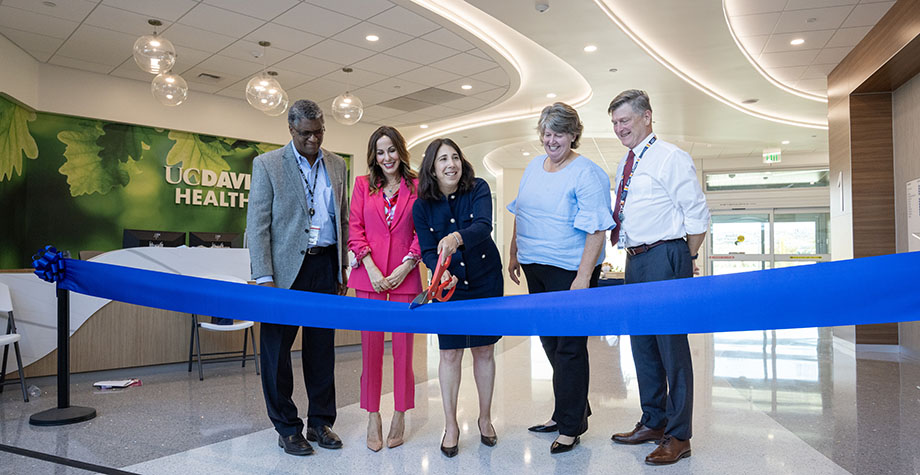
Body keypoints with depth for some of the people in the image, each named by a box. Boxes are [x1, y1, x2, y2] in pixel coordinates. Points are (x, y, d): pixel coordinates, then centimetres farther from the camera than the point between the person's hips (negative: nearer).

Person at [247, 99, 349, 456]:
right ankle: (287, 428, 19)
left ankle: (320, 422, 23)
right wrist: (264, 277, -12)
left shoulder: (336, 165, 11)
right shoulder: (267, 164, 0)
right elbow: (257, 225, -5)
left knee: (322, 347, 10)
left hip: (325, 267, 3)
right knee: (277, 349, 4)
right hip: (286, 269, -3)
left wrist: (342, 269, 10)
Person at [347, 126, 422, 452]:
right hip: (369, 275, 1)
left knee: (403, 346, 4)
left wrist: (406, 266, -7)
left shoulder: (416, 186, 5)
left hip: (404, 275, -1)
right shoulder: (363, 184, 9)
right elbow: (355, 229, 3)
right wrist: (371, 267, -7)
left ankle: (400, 416, 18)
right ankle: (373, 417, 17)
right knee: (371, 346, 4)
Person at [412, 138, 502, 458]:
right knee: (450, 353, 2)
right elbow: (427, 251, -6)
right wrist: (441, 272, -28)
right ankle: (451, 426, 19)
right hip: (449, 287, 1)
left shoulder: (478, 189, -9)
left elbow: (484, 226, -26)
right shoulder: (422, 207, -4)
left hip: (486, 282, 0)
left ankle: (485, 418, 29)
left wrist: (457, 238, -46)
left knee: (484, 350, 8)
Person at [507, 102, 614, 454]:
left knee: (568, 346, 1)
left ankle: (571, 425, 18)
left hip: (570, 271, -8)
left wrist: (583, 277, -23)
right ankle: (566, 411, 35)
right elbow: (521, 215, 19)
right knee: (549, 340, 17)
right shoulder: (533, 168, 11)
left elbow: (596, 230, -18)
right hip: (535, 267, 8)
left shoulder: (587, 174, -12)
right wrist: (514, 255, 17)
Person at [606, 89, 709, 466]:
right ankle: (653, 422, 29)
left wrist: (684, 262, -6)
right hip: (635, 262, 9)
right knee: (642, 344, 14)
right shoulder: (625, 166, 17)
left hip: (664, 258, -8)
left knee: (671, 345, -3)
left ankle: (677, 436, 9)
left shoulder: (670, 158, -7)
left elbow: (697, 215, -9)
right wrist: (632, 255, 16)